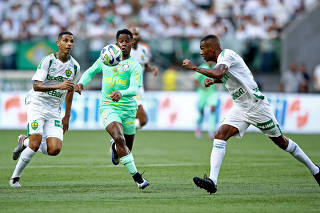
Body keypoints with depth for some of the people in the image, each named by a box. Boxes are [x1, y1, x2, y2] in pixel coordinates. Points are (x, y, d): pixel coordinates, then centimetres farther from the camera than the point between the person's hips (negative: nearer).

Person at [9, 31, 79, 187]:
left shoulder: (74, 66, 5)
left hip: (54, 110, 5)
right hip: (37, 104, -5)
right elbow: (36, 86, -19)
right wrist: (58, 86, -34)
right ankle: (15, 177, 0)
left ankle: (25, 142, 17)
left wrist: (67, 116, 23)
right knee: (35, 144, -19)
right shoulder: (48, 60, -11)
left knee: (54, 149, -11)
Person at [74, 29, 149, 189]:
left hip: (128, 109, 0)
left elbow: (134, 89, -17)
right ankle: (136, 176, -21)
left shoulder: (135, 66, -3)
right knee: (119, 139, -25)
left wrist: (121, 93, -38)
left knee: (127, 147, 8)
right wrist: (81, 83, 4)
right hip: (108, 107, 0)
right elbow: (90, 72, 24)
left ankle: (114, 147, 45)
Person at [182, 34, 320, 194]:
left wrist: (194, 67, -28)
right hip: (240, 108, 9)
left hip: (256, 105, -9)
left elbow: (219, 73, -37)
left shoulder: (225, 54, -17)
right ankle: (212, 180, -23)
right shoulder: (220, 59, 12)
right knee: (220, 136, -13)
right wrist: (213, 80, 13)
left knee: (281, 141, 3)